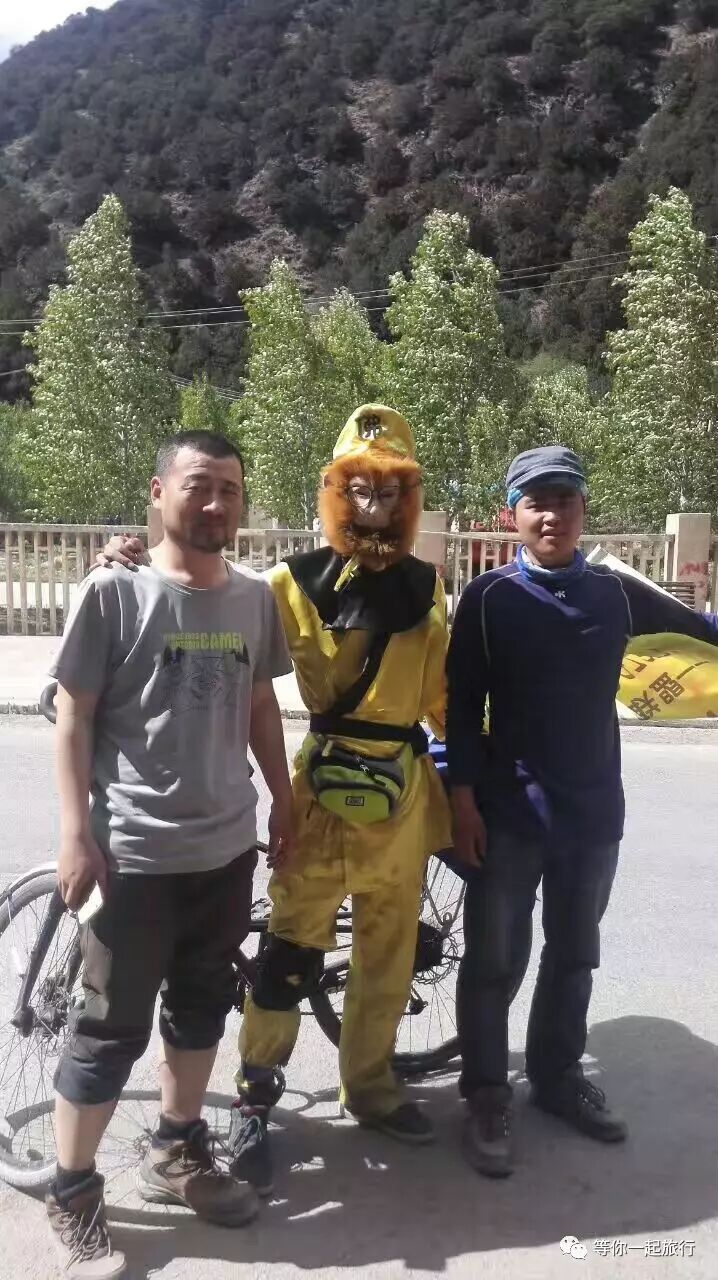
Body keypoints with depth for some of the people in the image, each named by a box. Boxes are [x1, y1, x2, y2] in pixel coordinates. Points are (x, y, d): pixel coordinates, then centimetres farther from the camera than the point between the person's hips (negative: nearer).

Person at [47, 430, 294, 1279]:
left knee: (202, 1010, 19)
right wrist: (76, 834, -14)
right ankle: (71, 1197, 28)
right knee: (111, 1030, 6)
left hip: (226, 848, 5)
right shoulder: (113, 593, -11)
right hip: (135, 854, -5)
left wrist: (284, 800, 14)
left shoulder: (255, 599, 3)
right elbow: (72, 718, -9)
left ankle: (175, 1155, 41)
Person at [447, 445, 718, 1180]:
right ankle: (486, 1096, 23)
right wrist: (462, 797, -10)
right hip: (510, 811, -3)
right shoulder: (489, 598, -6)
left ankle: (557, 1076, 37)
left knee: (574, 955, 17)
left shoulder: (616, 594, 2)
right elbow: (462, 704, -6)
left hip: (593, 808, 4)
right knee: (494, 962, 5)